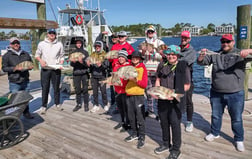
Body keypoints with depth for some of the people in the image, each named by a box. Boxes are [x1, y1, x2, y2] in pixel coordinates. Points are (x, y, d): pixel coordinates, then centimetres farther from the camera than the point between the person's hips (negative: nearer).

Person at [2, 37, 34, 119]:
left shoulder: (25, 54, 11)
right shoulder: (7, 55, -1)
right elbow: (4, 68, -5)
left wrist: (30, 67, -2)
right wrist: (15, 68, -20)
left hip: (25, 81, 4)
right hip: (14, 83, -4)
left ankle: (26, 112, 28)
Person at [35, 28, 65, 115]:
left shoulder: (59, 44, 6)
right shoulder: (41, 44, 5)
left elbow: (62, 56, 10)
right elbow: (37, 55, 11)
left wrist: (61, 64, -6)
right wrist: (40, 60, -8)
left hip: (56, 69, 0)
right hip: (45, 69, 0)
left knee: (56, 87, 9)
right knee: (45, 88, 3)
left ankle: (57, 103, 24)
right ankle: (44, 106, 13)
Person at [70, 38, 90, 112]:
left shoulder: (85, 52, 1)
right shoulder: (73, 53, 8)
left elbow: (87, 64, -4)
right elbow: (71, 64, 7)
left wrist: (82, 62, -22)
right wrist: (73, 62, -15)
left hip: (84, 73, -2)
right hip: (76, 73, 2)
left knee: (85, 89, 1)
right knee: (77, 89, 6)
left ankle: (86, 104, 11)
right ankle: (78, 104, 17)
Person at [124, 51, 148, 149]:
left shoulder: (143, 68, -3)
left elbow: (145, 84, -9)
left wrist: (136, 80, -22)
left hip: (139, 96, -5)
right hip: (129, 95, 5)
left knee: (140, 118, -1)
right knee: (131, 116, 14)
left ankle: (142, 137, 12)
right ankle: (134, 133, 31)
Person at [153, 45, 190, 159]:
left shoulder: (183, 67, -9)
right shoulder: (162, 65, 3)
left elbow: (187, 86, -8)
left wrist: (174, 94, -19)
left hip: (176, 101, -5)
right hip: (162, 100, 5)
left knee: (175, 124, 2)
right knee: (163, 122, 17)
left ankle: (176, 149, 22)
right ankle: (166, 144, 38)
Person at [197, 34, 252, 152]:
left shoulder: (240, 54, -2)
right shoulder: (215, 55, 6)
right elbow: (200, 62, 3)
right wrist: (202, 55, -18)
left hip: (235, 94, -2)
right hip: (216, 93, 3)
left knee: (237, 118, 9)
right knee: (216, 115, 18)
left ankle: (239, 140, 28)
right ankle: (215, 133, 39)